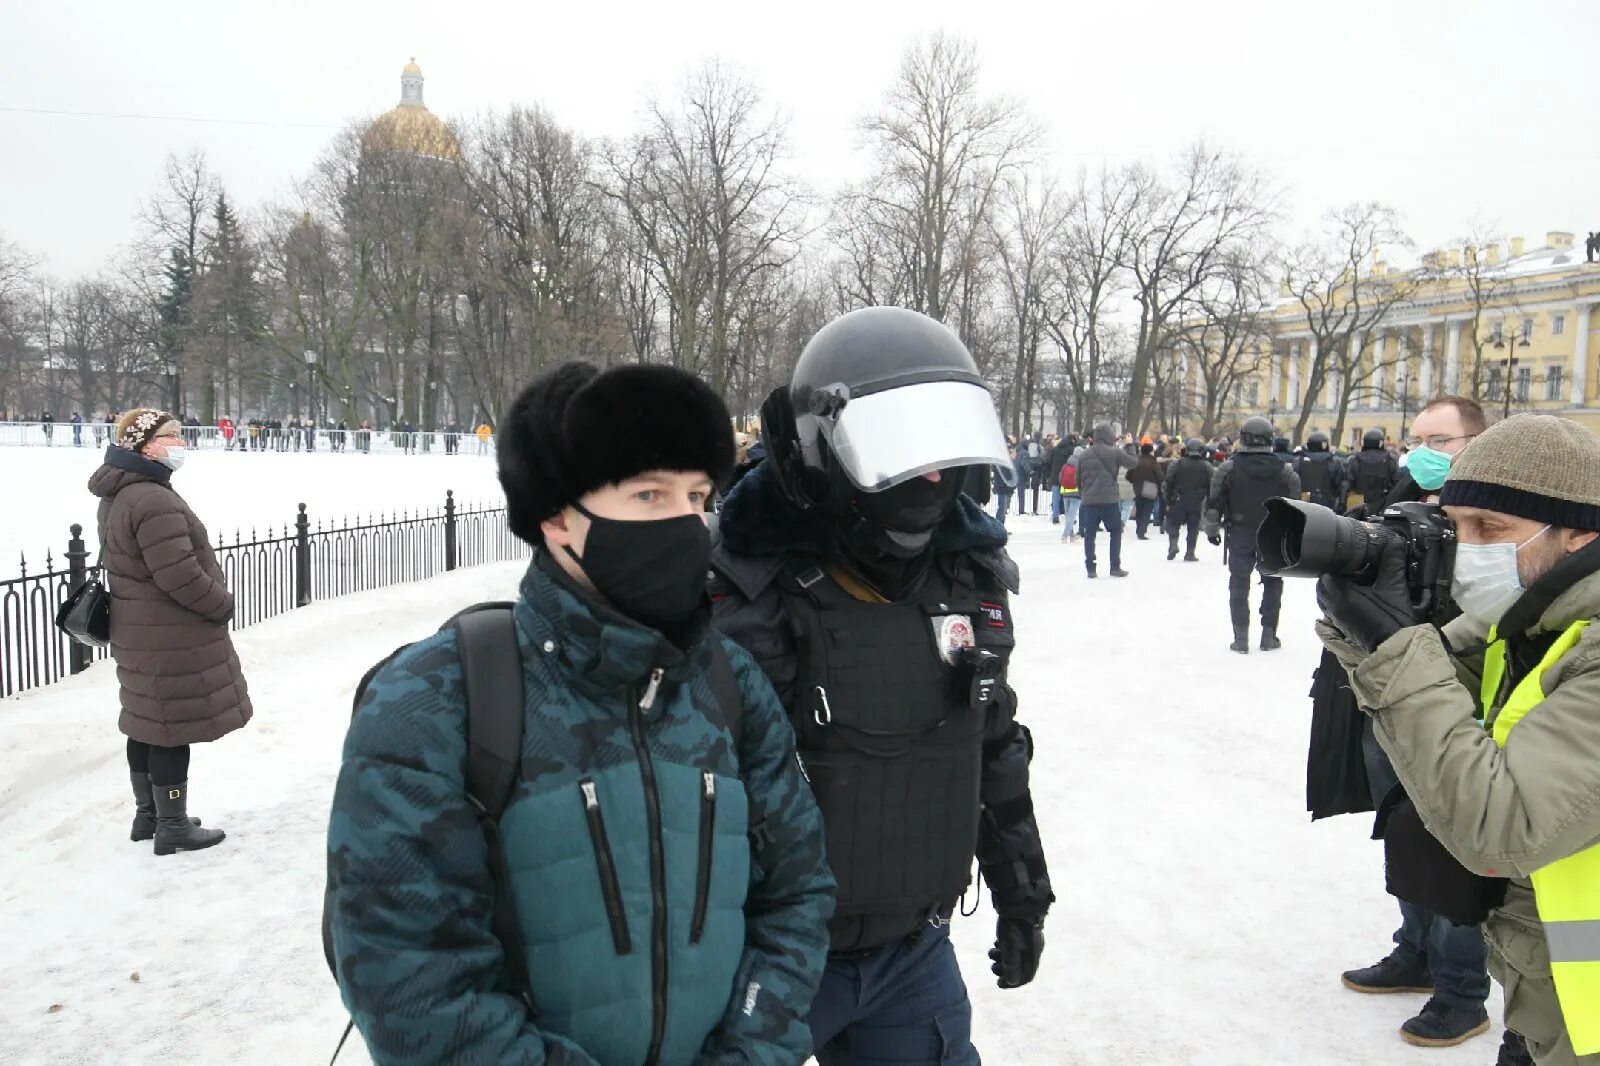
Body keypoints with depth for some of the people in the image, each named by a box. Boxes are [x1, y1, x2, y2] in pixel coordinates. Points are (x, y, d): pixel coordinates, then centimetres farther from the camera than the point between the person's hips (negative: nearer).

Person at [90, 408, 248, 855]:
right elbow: (180, 576, -27)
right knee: (174, 729, 0)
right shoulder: (154, 501, -24)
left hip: (140, 632, 10)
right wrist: (223, 603, -11)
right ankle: (173, 827, 11)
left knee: (150, 725, 19)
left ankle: (148, 813, 32)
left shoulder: (118, 496, 10)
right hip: (172, 639, -10)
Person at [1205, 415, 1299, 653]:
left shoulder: (1229, 468, -8)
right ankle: (1269, 635, 18)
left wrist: (1212, 529, 5)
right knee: (1272, 584, 14)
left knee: (1239, 584, 7)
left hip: (1240, 535, -1)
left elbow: (1214, 502, -6)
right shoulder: (1284, 470, -4)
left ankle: (1241, 638, 5)